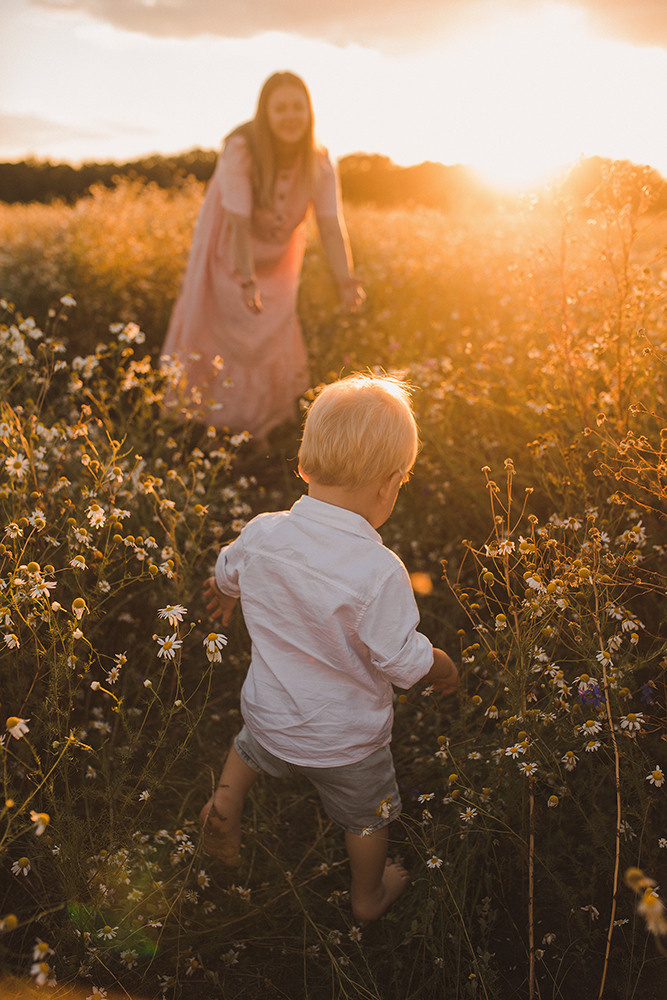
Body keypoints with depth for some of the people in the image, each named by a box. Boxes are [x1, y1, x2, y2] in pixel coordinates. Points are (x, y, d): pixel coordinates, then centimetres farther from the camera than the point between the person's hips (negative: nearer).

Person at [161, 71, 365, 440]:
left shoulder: (319, 162, -19)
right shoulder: (240, 150, -31)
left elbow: (331, 225, -26)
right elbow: (239, 221, -36)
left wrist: (346, 280, -42)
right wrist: (248, 282, -49)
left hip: (277, 257, 3)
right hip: (229, 255, -3)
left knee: (272, 342, 9)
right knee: (218, 333, 5)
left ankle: (259, 425, 31)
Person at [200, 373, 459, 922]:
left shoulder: (261, 533, -18)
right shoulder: (379, 572, -34)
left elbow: (227, 575, 4)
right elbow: (405, 661, -25)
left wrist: (223, 592, 28)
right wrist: (446, 670, -2)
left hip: (270, 715, 4)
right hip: (347, 738, -3)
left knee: (253, 747, 41)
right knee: (367, 816, 27)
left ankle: (226, 798, 30)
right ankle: (369, 895, 47)